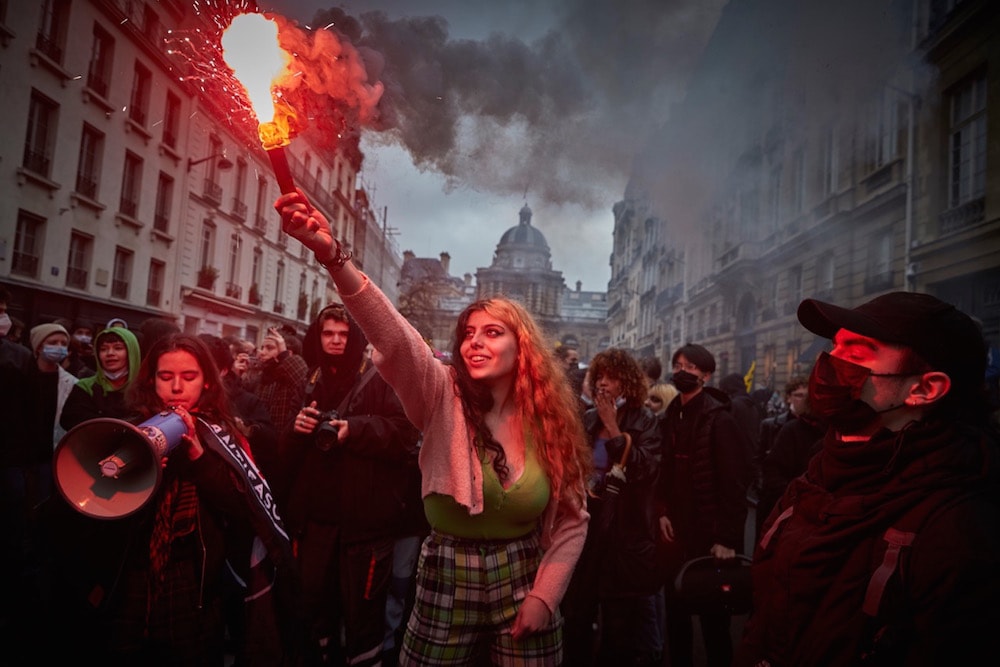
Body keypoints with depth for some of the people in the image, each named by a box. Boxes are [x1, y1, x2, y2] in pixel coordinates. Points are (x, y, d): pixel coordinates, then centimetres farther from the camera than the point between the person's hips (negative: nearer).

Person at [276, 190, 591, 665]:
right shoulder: (443, 397, -10)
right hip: (446, 579, -1)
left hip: (522, 580, 1)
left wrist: (543, 596, -7)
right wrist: (331, 254, -43)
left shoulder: (551, 420, -4)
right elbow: (395, 337, -29)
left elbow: (571, 520, 2)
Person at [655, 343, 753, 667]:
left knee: (712, 614, 7)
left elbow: (734, 482, -17)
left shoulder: (718, 418, -15)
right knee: (676, 610, 16)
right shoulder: (673, 415, 7)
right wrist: (663, 511, 2)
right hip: (679, 529, 7)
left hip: (709, 533, -6)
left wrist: (727, 538, -18)